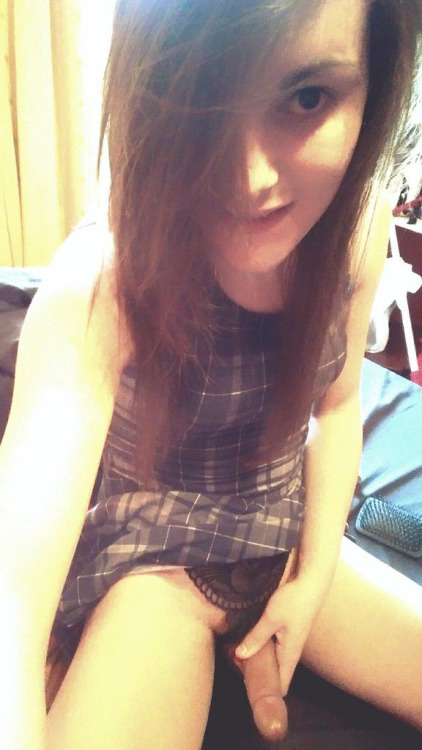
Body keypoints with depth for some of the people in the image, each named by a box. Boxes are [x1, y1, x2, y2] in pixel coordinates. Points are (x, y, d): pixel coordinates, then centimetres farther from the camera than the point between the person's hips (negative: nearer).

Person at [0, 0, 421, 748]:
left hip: (291, 540, 5)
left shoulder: (358, 216, -12)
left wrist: (312, 580, -4)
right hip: (154, 557, -4)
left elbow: (337, 405, 1)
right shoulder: (98, 286, -28)